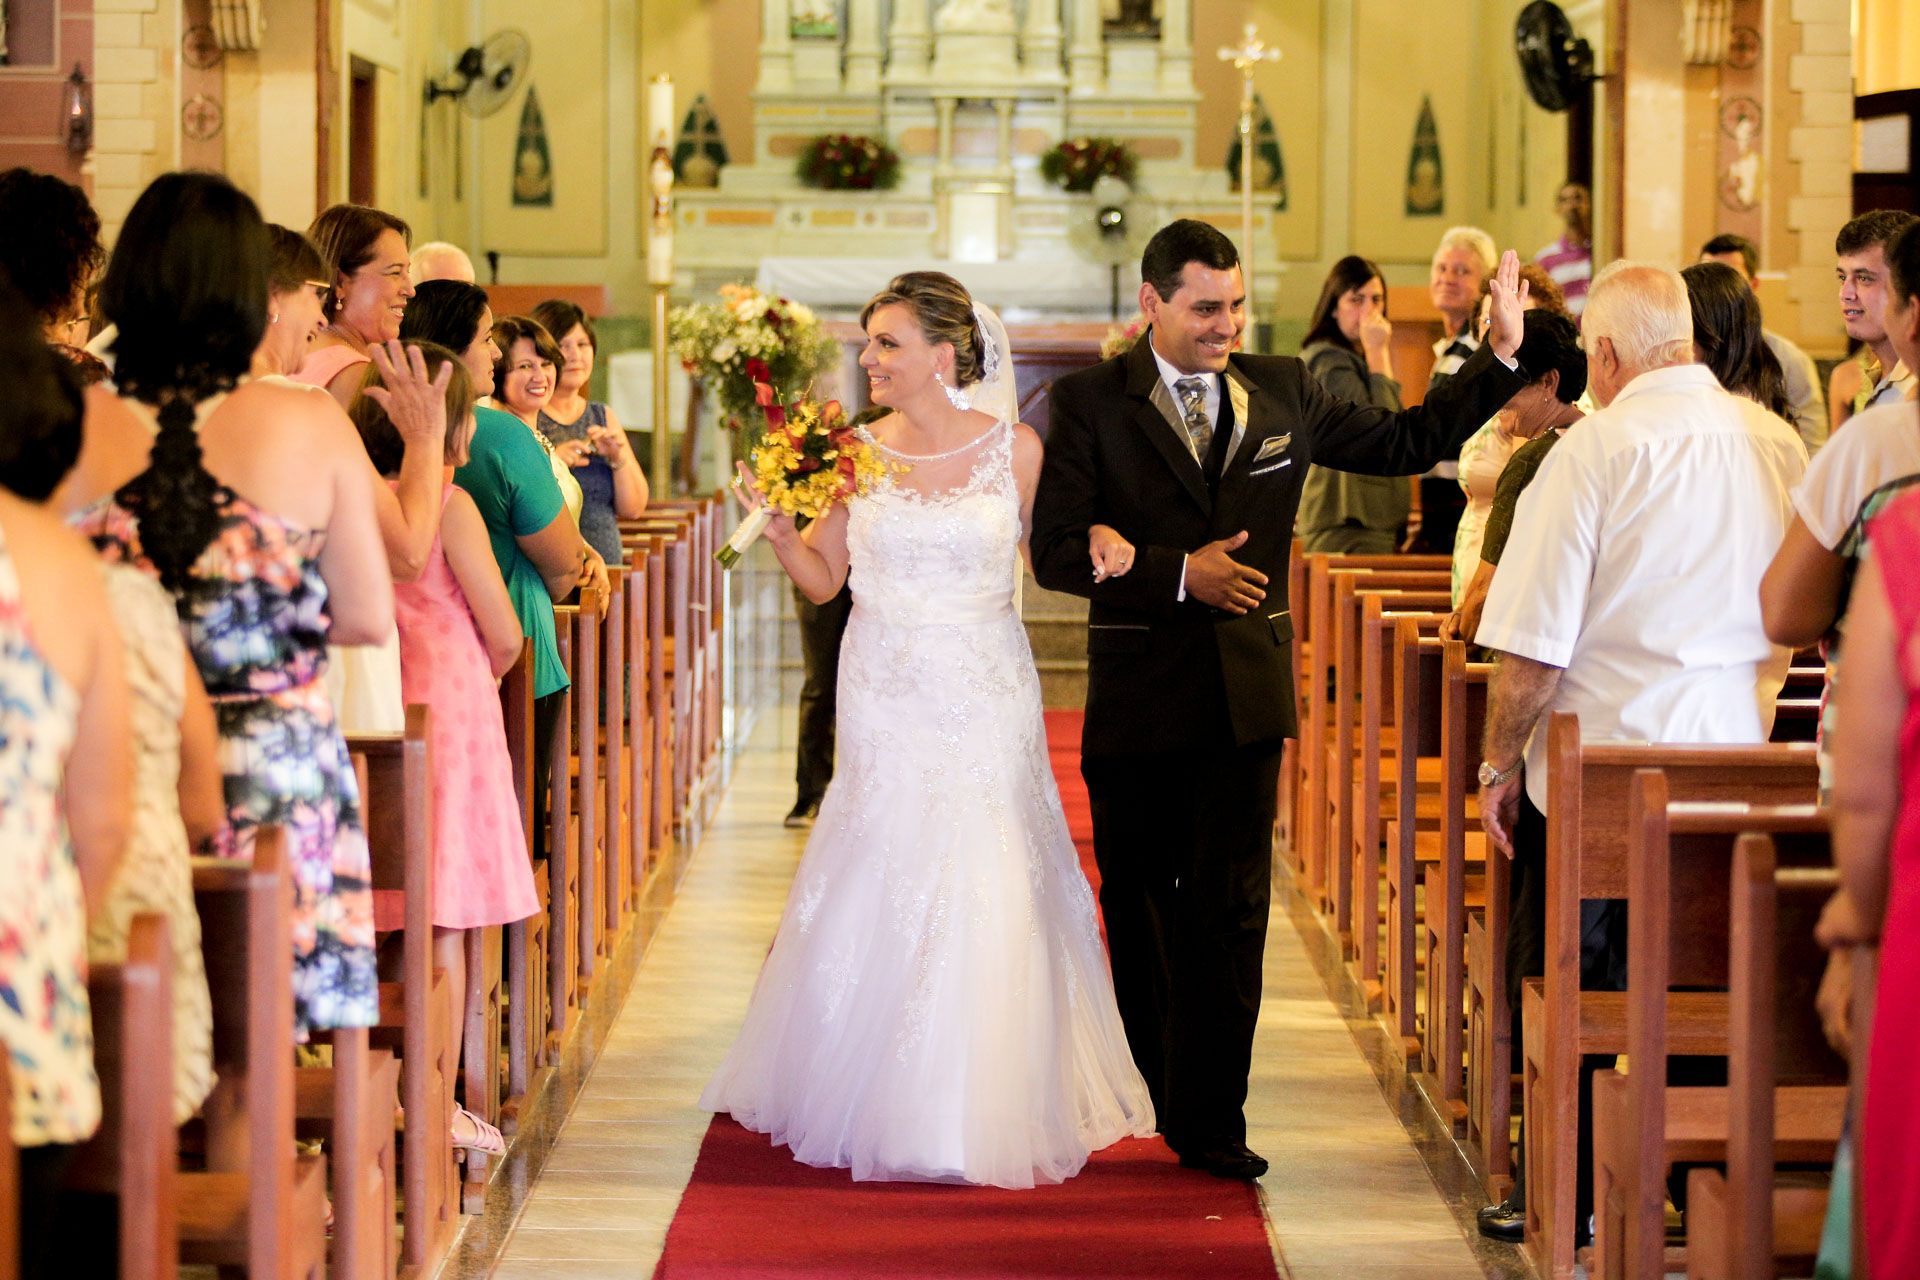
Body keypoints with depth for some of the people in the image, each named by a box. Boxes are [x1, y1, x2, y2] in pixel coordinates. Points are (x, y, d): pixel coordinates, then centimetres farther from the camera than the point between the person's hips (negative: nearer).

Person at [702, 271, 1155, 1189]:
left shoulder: (1014, 448, -3)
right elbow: (822, 576, 5)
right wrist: (778, 525, -12)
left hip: (985, 701, -1)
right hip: (887, 701, 2)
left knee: (985, 900, -3)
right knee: (879, 898, 4)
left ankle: (988, 1109, 11)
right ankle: (878, 1105, 18)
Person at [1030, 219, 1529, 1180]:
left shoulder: (1280, 391, 7)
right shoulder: (1093, 403, -3)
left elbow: (1405, 442, 14)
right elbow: (1054, 550, -9)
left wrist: (1501, 358, 6)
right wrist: (1177, 573, -18)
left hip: (1246, 694, 1)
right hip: (1138, 695, -1)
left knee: (1229, 909, -4)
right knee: (1138, 904, 11)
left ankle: (1209, 1120, 0)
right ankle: (1161, 1092, 30)